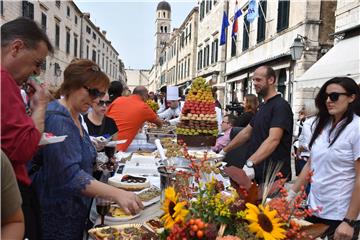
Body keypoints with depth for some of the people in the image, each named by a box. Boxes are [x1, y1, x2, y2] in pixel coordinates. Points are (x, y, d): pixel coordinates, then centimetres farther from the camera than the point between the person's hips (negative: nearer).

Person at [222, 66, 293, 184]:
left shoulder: (281, 106, -15)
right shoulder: (263, 106, 14)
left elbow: (273, 139, -28)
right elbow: (247, 132, 20)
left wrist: (250, 163, -40)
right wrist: (224, 150, 17)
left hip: (274, 175, -8)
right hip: (259, 172, 8)